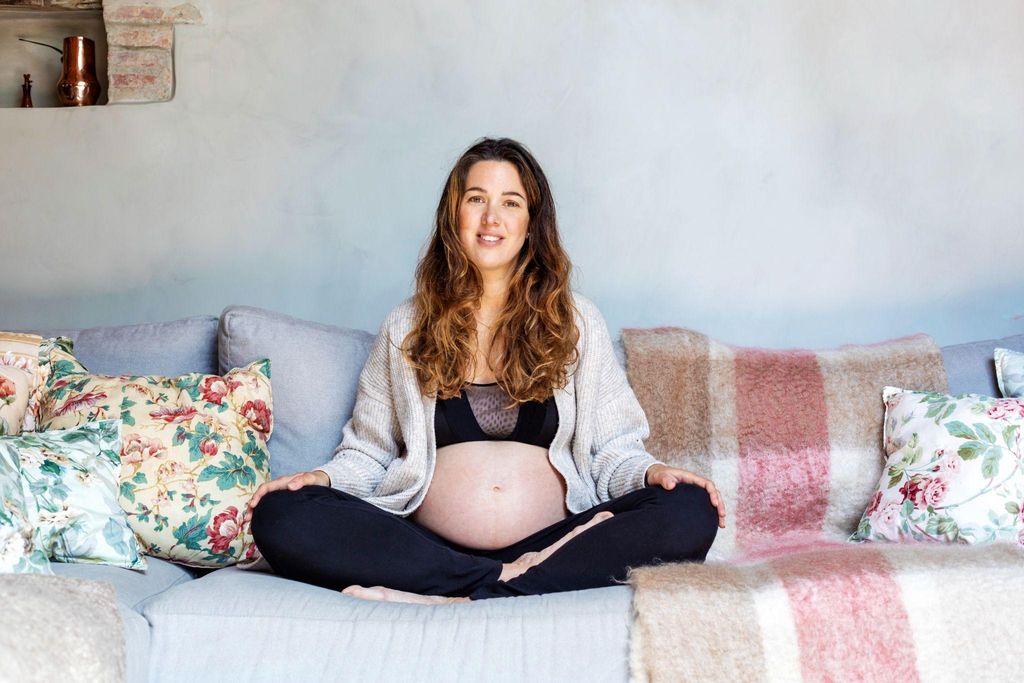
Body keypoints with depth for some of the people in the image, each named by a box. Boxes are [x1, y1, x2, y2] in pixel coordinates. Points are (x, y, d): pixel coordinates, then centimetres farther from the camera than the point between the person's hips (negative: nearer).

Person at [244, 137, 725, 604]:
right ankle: (507, 577, -28)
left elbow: (612, 449, 11)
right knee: (279, 517, -26)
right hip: (430, 547, 0)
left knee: (690, 512, -28)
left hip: (553, 540, 0)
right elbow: (368, 450, 16)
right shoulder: (406, 326, 15)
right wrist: (326, 477, -6)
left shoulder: (575, 320, 14)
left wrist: (650, 472, -11)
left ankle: (459, 598, -31)